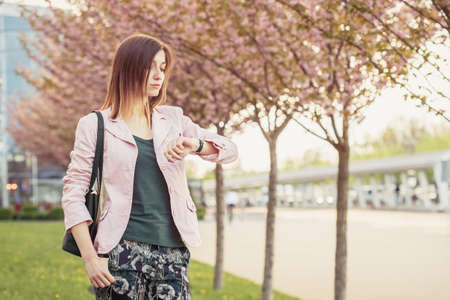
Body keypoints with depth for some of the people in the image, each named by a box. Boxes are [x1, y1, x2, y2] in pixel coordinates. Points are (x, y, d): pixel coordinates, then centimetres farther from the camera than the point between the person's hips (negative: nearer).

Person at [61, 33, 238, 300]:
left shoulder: (173, 120, 15)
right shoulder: (95, 125, 3)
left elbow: (230, 150, 9)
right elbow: (73, 193, 0)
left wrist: (194, 145, -12)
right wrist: (90, 258, -9)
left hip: (173, 251, 3)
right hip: (123, 251, -3)